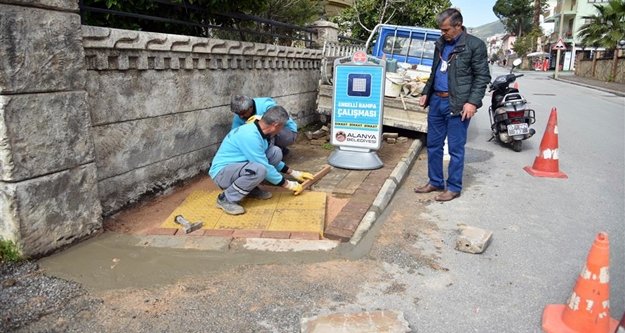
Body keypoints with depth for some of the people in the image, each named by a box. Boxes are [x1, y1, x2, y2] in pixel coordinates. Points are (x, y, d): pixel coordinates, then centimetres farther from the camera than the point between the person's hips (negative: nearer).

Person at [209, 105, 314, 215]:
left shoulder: (259, 131, 0)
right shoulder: (250, 136, -29)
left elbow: (272, 159, 16)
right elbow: (265, 167, -24)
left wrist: (295, 173, 15)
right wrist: (289, 185, -13)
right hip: (222, 172, -9)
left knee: (275, 152, -5)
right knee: (259, 170, -36)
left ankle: (251, 188, 7)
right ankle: (226, 199, -15)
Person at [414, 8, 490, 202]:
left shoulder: (475, 45, -6)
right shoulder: (441, 43, 14)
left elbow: (482, 77, -8)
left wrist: (472, 102, -17)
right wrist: (426, 92, 15)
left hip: (457, 104, -7)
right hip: (436, 101, 7)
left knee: (455, 148, 1)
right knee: (433, 145, 12)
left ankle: (454, 187, 12)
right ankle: (435, 182, 25)